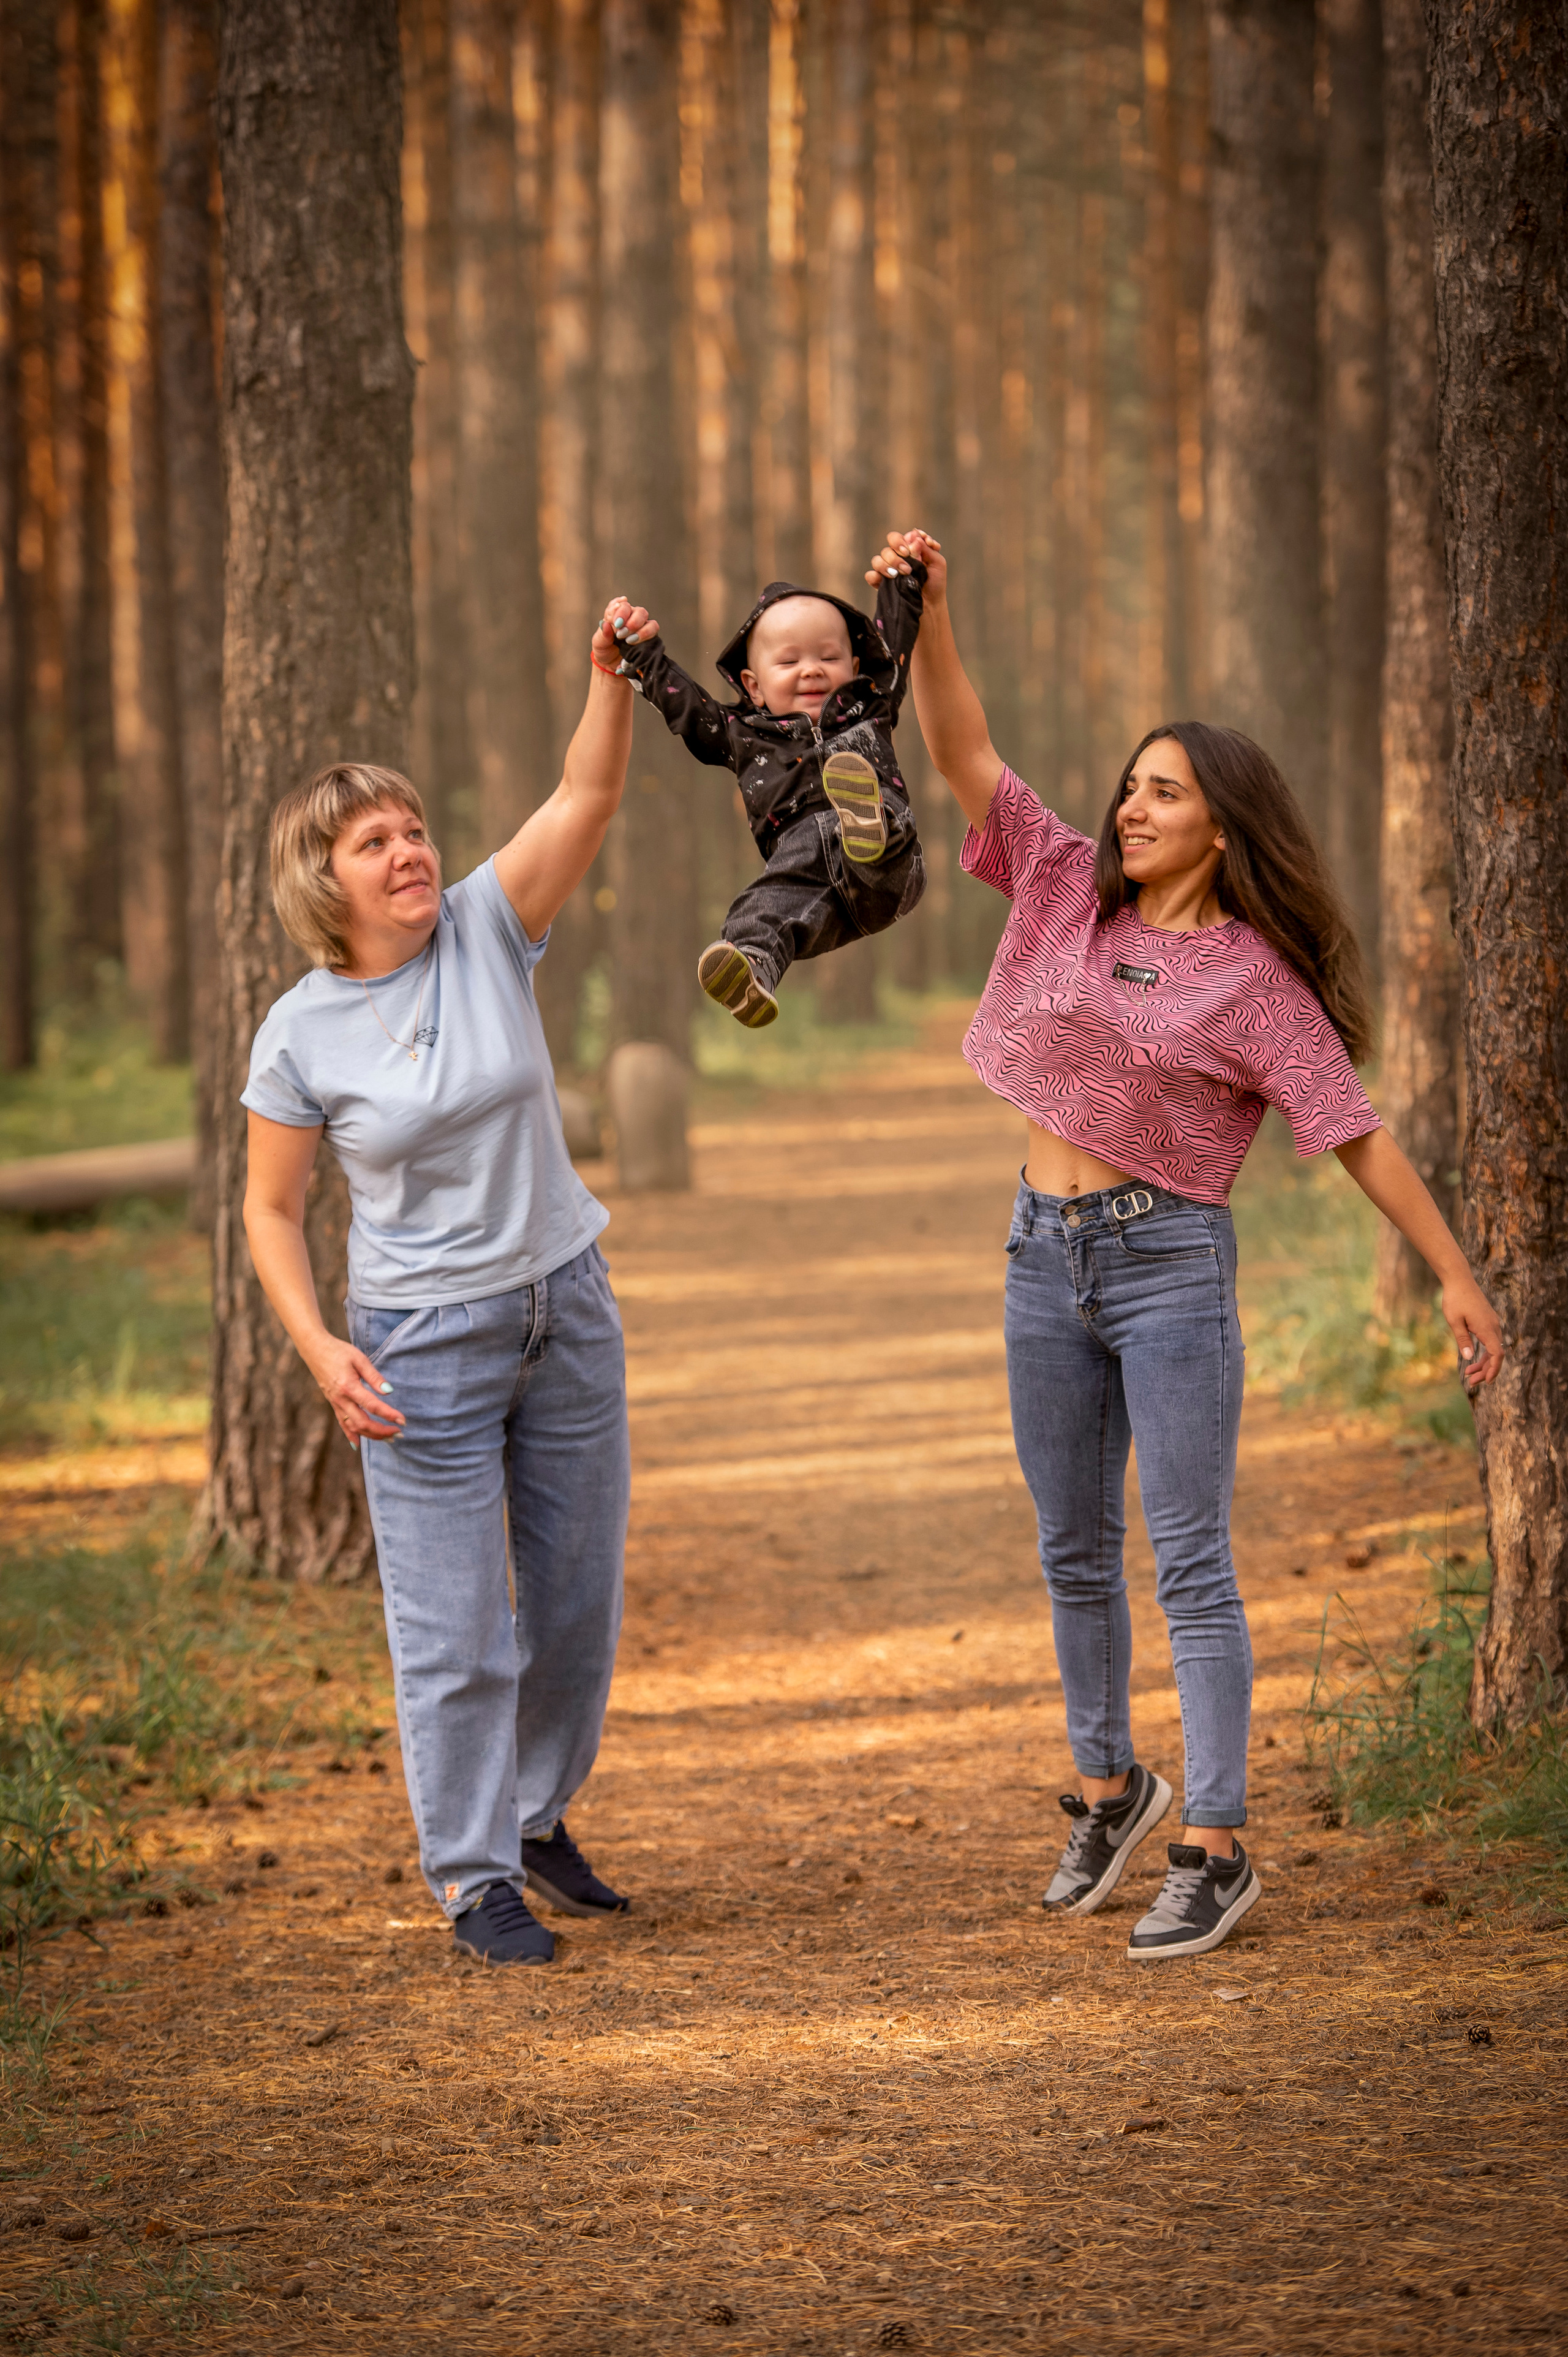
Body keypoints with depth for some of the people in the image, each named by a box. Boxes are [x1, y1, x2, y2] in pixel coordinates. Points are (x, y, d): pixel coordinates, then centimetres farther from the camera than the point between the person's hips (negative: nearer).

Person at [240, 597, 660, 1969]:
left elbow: (589, 795, -16)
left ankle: (539, 1818, 35)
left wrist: (614, 675, -32)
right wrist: (318, 1347, -17)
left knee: (579, 1597, 13)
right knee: (454, 1627, -2)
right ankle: (473, 1878, 12)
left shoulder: (488, 930, -5)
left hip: (567, 1308, 3)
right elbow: (272, 1210, -3)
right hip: (421, 1343, -3)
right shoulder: (301, 1035, -10)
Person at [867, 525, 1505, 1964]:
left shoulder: (1252, 979, -7)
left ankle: (1216, 1850, -3)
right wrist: (925, 612, -10)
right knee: (1074, 1554, 15)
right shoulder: (1068, 891, 6)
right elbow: (966, 756, 3)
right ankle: (1109, 1789, 32)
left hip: (1170, 1262, -5)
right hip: (1046, 1253, 5)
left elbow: (1358, 1134, -6)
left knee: (1189, 1563, -6)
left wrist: (1458, 1278, -9)